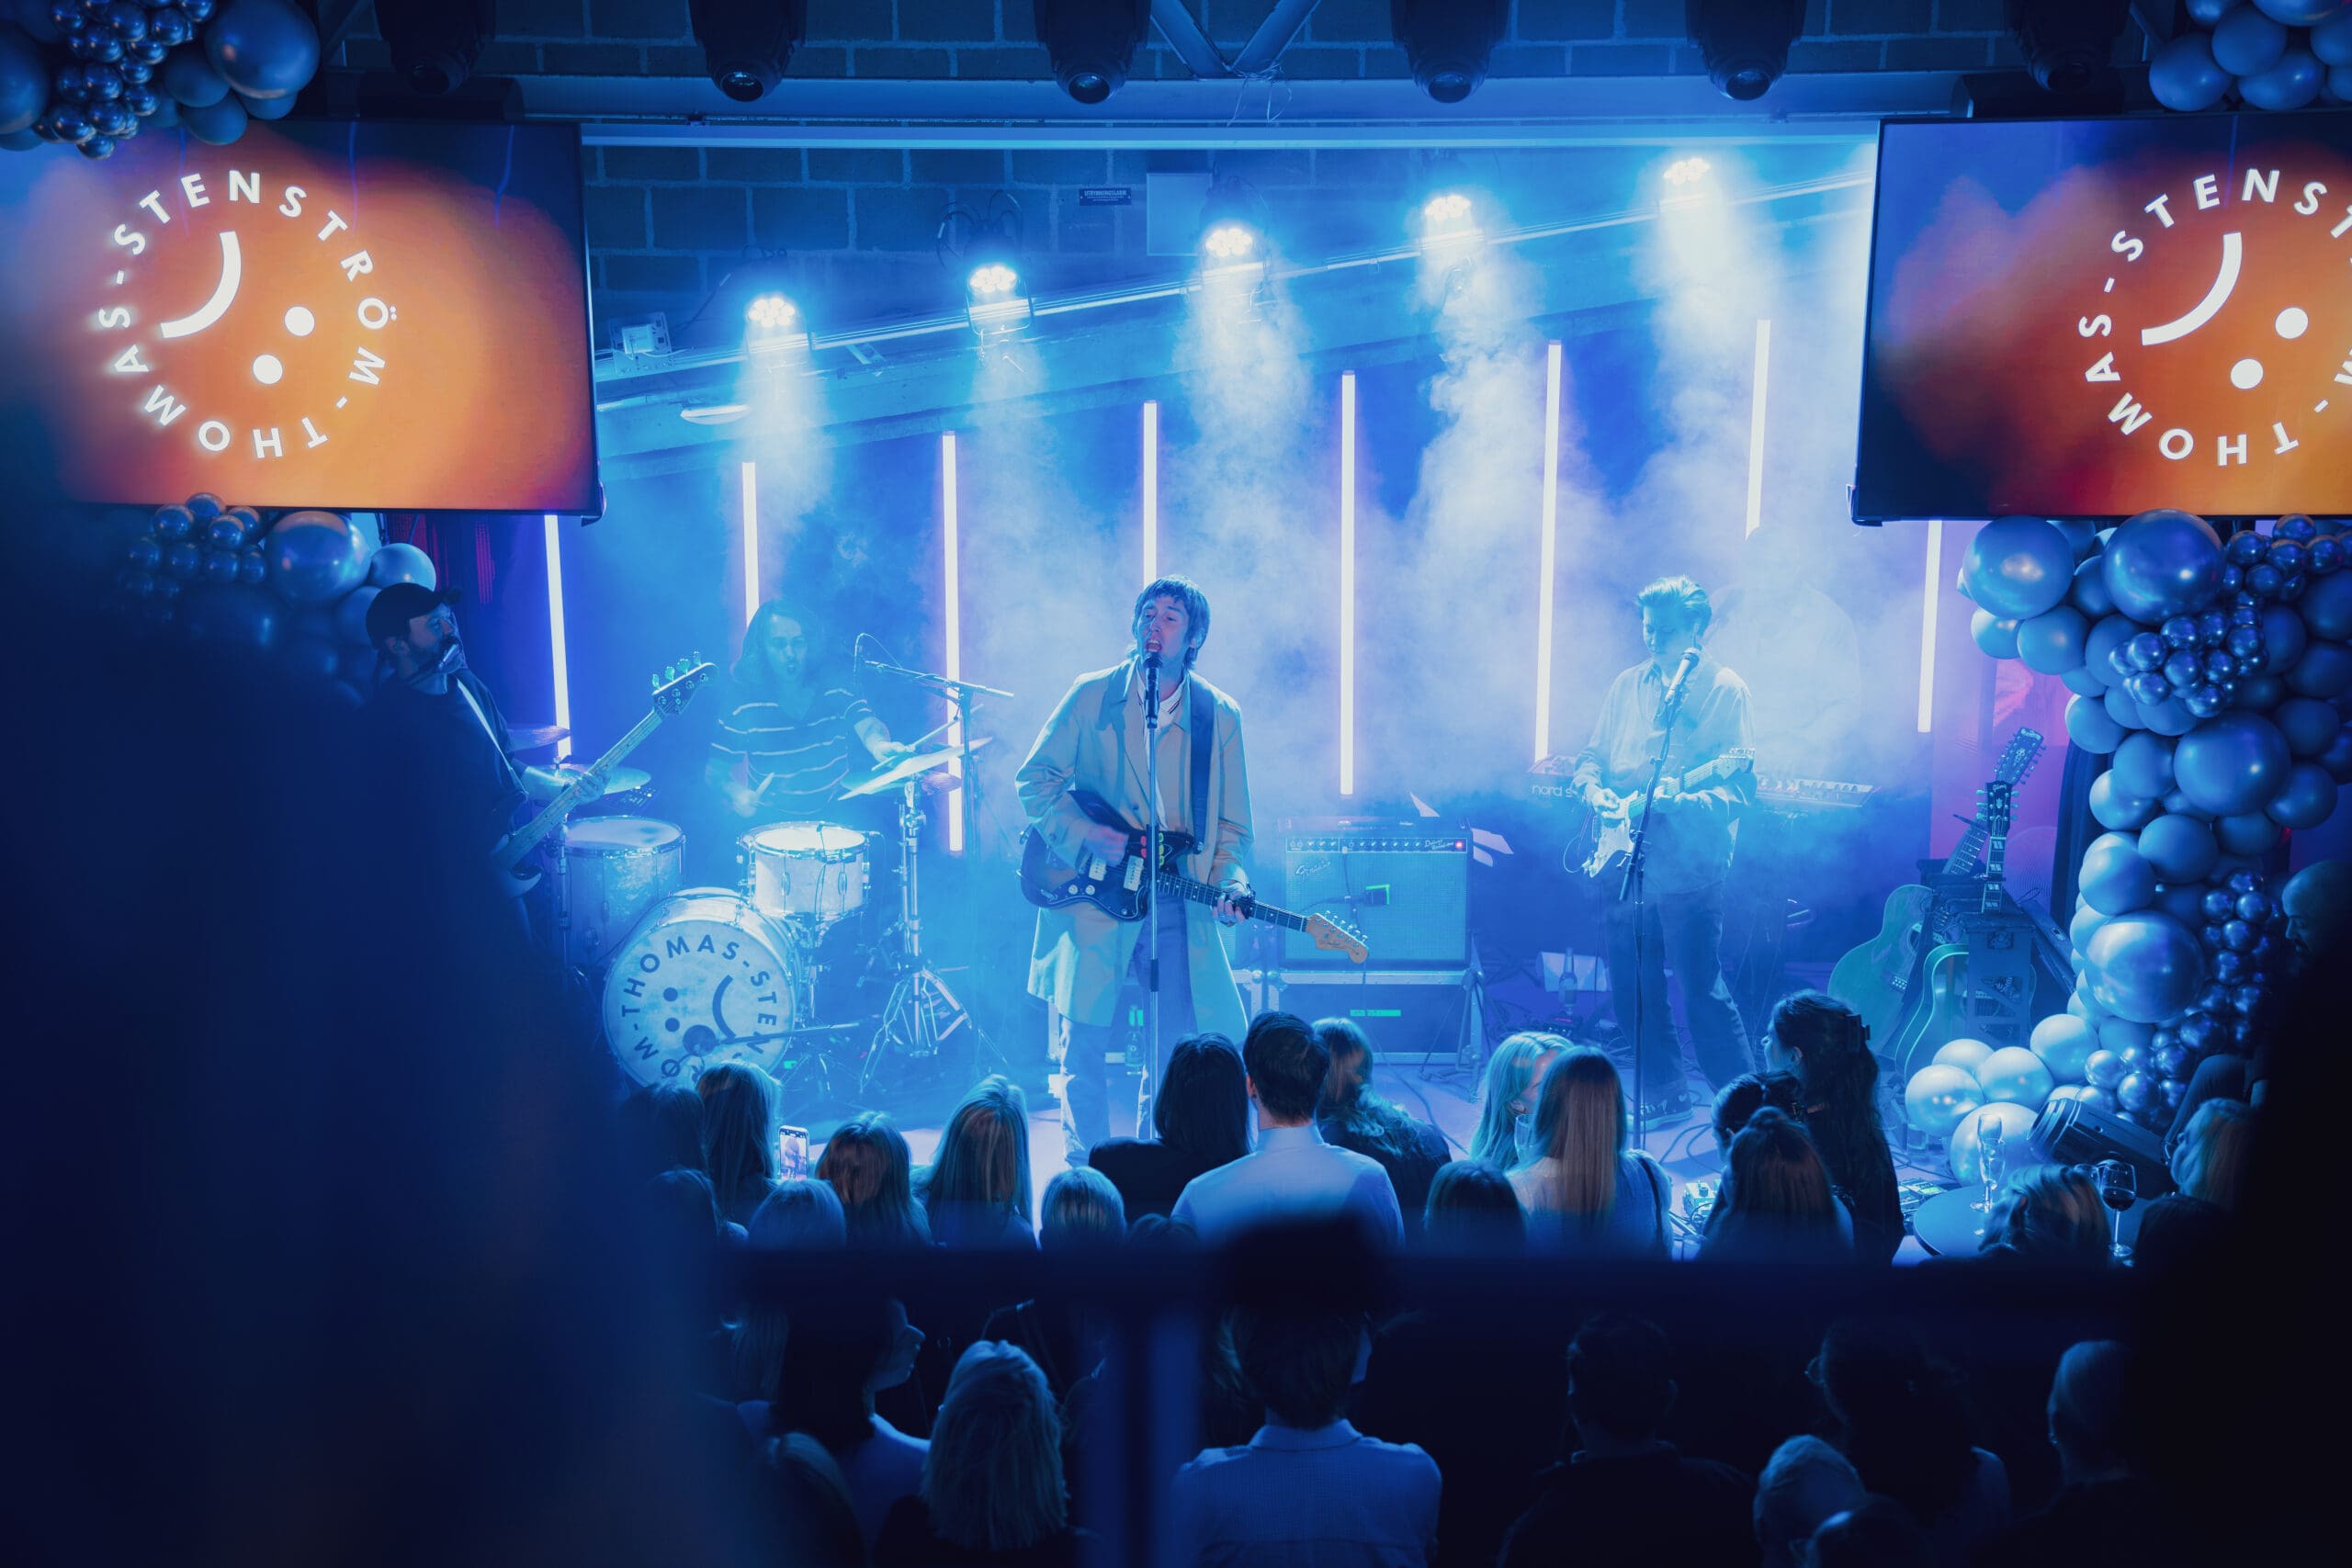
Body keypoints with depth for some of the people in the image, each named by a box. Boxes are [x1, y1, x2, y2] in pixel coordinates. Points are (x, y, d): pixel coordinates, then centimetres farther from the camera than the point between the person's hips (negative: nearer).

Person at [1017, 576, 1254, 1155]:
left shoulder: (1219, 716, 6)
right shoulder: (1092, 696, 1)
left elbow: (1231, 824, 8)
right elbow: (1035, 779, 3)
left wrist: (1229, 885, -10)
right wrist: (1089, 835, -11)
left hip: (1178, 909, 1)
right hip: (1094, 898, -1)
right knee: (1084, 1050, 1)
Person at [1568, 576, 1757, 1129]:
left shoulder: (1724, 690, -2)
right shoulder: (1628, 685, 15)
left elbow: (1742, 785, -8)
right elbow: (1592, 755, 20)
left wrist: (1682, 799, -23)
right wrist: (1593, 788, -2)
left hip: (1688, 867, -6)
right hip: (1627, 860, 6)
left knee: (1702, 992, -7)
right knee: (1632, 989, 10)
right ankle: (1665, 1093, 25)